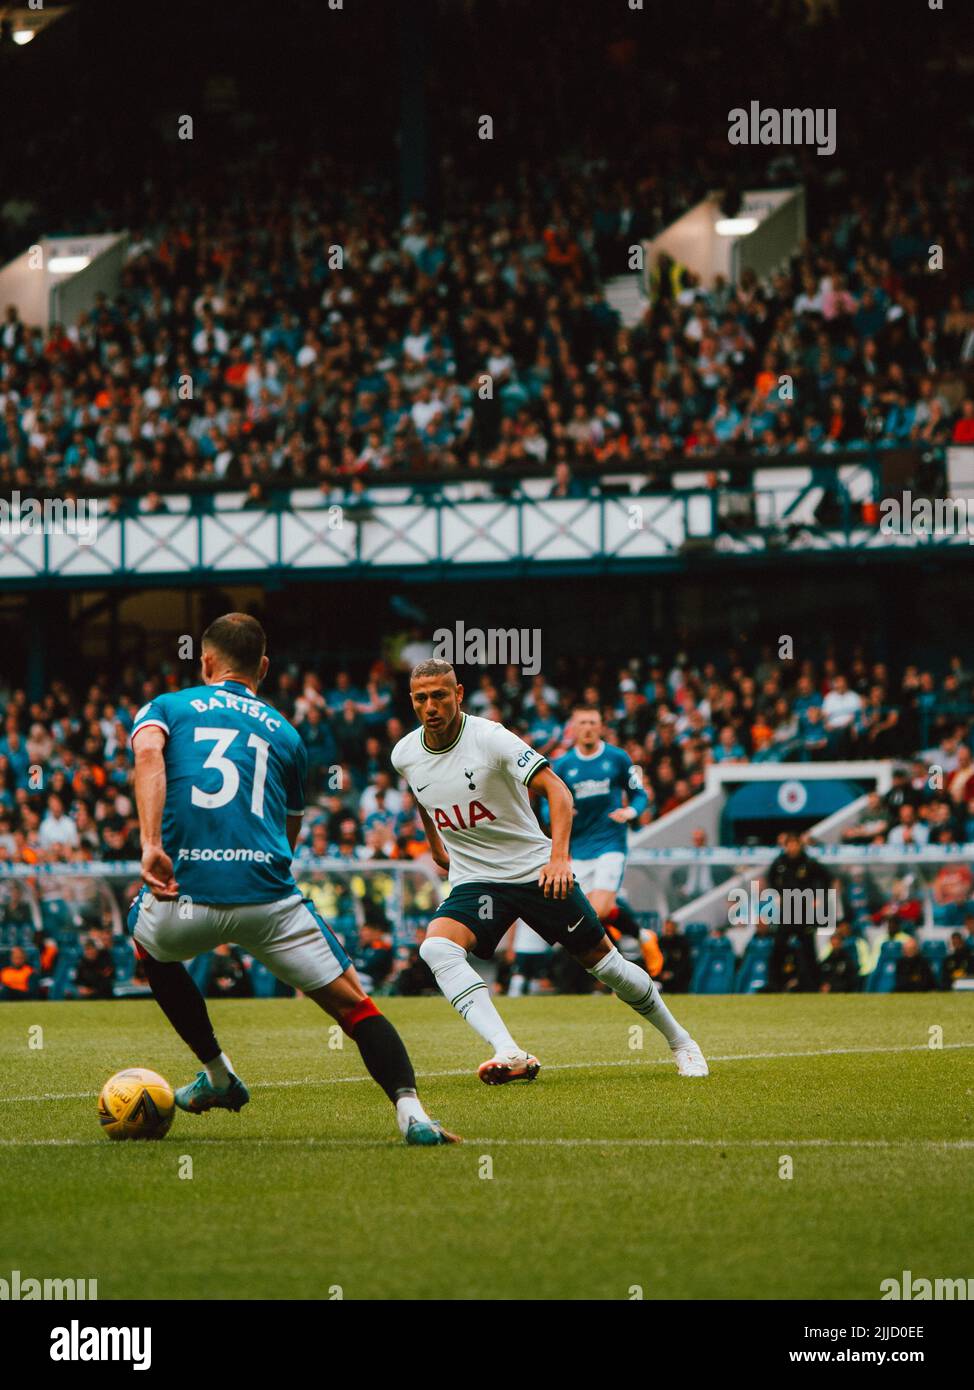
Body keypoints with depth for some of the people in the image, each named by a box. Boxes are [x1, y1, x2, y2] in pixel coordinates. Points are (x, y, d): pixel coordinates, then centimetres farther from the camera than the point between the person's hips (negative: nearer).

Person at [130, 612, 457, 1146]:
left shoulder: (165, 707, 16)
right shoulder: (285, 733, 23)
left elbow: (148, 752, -9)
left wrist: (151, 844, -19)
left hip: (184, 897, 0)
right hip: (267, 895, 0)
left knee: (147, 935, 36)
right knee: (353, 1006, 6)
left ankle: (218, 1076, 36)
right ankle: (410, 1111, -18)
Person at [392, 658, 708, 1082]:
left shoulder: (489, 738, -19)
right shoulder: (404, 755, -3)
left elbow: (554, 787, -26)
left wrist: (559, 856, -39)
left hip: (537, 870, -3)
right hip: (473, 881, 3)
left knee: (603, 961, 4)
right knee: (436, 948, -28)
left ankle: (680, 1043, 30)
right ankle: (510, 1055, -39)